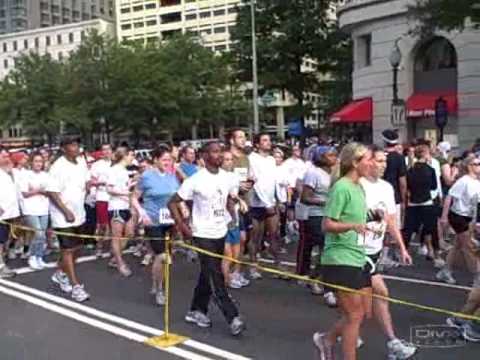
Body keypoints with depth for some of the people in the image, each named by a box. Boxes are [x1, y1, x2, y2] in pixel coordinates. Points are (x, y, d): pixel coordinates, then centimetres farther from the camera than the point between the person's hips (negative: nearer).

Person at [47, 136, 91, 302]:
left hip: (78, 213, 8)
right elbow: (52, 192, -20)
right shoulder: (58, 167, -19)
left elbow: (87, 180, 19)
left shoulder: (81, 162, 3)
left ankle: (60, 274, 36)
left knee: (76, 247, 16)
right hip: (63, 215, -8)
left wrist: (87, 186, -2)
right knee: (68, 249, -4)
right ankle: (76, 286, -2)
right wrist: (66, 211, -22)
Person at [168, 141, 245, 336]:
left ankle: (196, 311, 28)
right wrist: (182, 226, -14)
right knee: (216, 277, -6)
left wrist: (232, 217, 9)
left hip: (221, 233, 6)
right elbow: (172, 203, -10)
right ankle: (233, 317, -2)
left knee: (208, 275, 15)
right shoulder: (196, 180, -15)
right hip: (203, 235, -6)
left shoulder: (226, 177, 2)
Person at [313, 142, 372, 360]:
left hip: (358, 258, 9)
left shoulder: (359, 187, 11)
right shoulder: (341, 188, -16)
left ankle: (326, 340, 30)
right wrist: (353, 226, -32)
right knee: (354, 315, -1)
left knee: (365, 312, 14)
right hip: (340, 260, -9)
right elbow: (327, 225, -19)